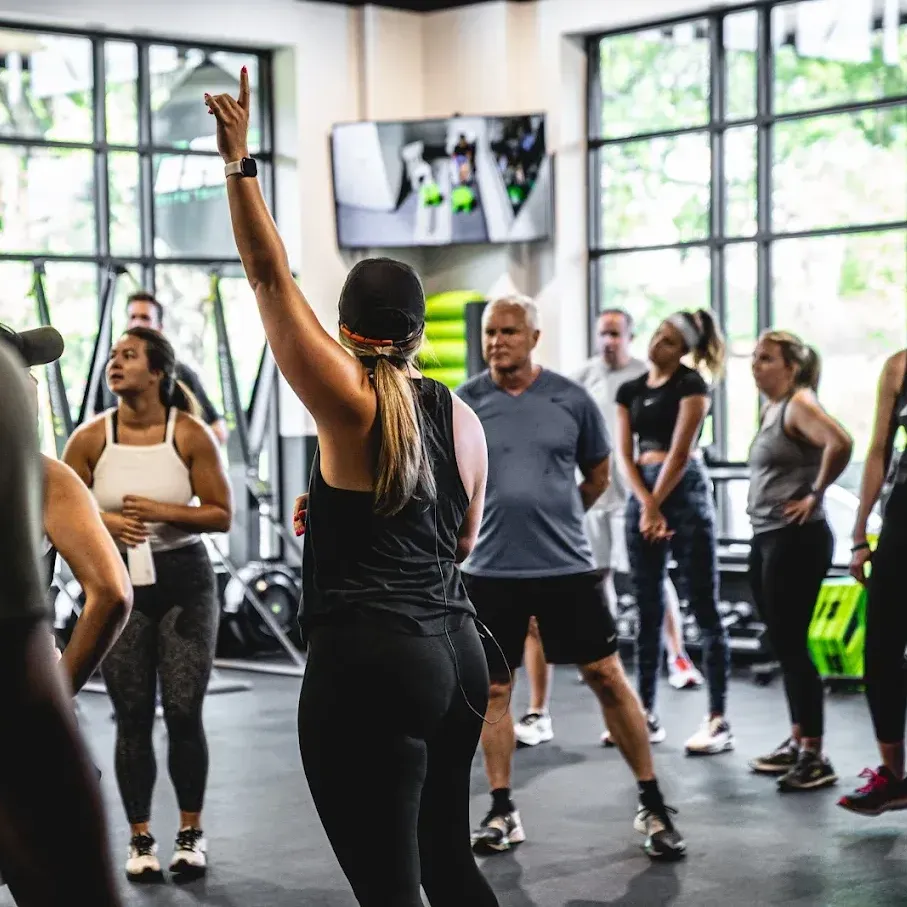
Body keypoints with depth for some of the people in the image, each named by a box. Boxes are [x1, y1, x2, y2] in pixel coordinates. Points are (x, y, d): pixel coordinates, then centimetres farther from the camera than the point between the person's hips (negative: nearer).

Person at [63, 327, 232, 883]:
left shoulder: (189, 434, -8)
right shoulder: (92, 438, -3)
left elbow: (222, 514, -6)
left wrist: (163, 512, -20)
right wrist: (104, 523, -16)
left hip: (184, 580, -1)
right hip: (120, 584, 1)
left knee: (184, 711, -3)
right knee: (133, 717, 3)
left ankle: (192, 833, 14)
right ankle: (141, 839, 16)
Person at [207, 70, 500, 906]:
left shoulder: (350, 405, -9)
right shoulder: (462, 417, 8)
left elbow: (270, 278, -9)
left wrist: (239, 162, -5)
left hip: (369, 658, -7)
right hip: (456, 649, 7)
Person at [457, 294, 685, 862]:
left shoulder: (571, 399, 0)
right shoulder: (464, 404, -2)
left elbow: (598, 475, 13)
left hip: (567, 565, -1)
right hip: (491, 570, 1)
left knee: (607, 676, 1)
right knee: (494, 687, 7)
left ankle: (653, 806, 11)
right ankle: (503, 811, 19)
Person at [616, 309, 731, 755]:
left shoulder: (690, 384, -6)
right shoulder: (630, 391, 11)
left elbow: (679, 452, -11)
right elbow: (625, 454, 4)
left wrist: (656, 507, -9)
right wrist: (646, 507, -9)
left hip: (685, 492, -6)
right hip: (642, 494, 6)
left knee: (704, 608, -4)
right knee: (648, 610, 9)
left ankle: (718, 720, -4)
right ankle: (646, 713, 16)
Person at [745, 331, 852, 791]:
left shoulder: (799, 404, -12)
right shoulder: (770, 409, 15)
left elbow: (840, 443, -30)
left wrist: (815, 494, -19)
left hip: (796, 539, -10)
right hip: (766, 538, 10)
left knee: (792, 645, -8)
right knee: (782, 645, 14)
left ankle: (815, 757, -3)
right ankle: (797, 742, 23)